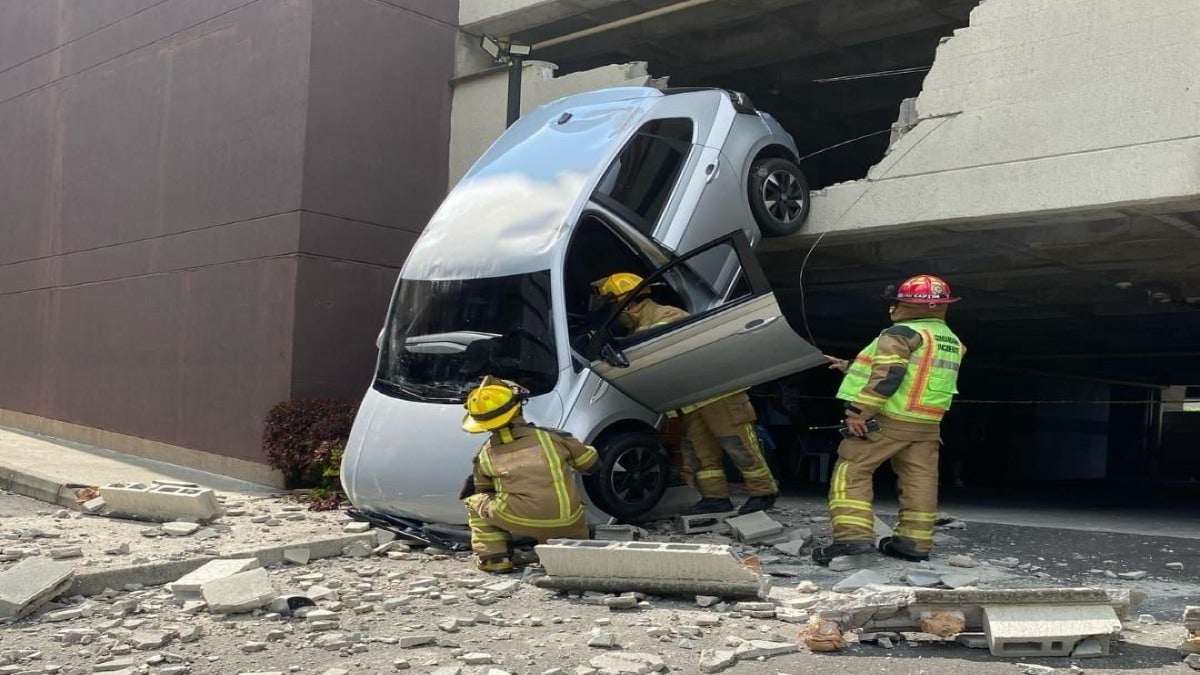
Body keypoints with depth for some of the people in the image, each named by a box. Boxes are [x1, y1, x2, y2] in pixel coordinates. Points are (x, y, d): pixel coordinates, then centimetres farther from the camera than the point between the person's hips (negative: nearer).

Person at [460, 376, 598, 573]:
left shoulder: (486, 455, 3)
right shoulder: (550, 437, 3)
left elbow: (481, 488, 21)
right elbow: (589, 462, 15)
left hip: (520, 522, -2)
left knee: (475, 500, 22)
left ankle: (494, 556, 9)